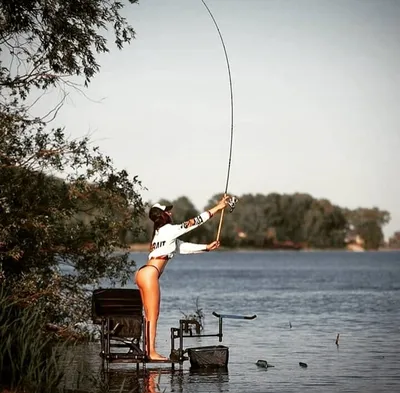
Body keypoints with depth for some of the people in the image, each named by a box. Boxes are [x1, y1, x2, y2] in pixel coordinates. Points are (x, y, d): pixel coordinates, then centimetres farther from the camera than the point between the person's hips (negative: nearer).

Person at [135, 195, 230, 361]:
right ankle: (152, 352, -8)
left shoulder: (162, 233, 23)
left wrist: (206, 247, 29)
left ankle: (149, 350, 11)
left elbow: (183, 247, 29)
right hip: (149, 274, -10)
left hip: (143, 274, 10)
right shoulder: (167, 230, -5)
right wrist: (217, 208, 0)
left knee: (150, 315, 10)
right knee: (152, 315, -8)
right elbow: (193, 222, -5)